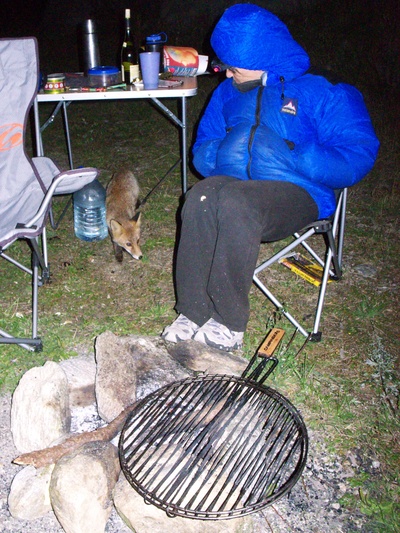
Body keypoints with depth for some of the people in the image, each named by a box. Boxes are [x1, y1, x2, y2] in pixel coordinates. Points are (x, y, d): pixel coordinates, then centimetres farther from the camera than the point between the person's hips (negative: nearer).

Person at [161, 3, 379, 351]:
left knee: (235, 202, -37)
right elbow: (201, 150, 20)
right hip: (235, 184, 5)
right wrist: (222, 151, -5)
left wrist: (289, 156, -17)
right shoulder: (228, 92, 19)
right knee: (200, 197, -31)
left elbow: (358, 155, -6)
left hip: (298, 193, -4)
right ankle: (192, 312, -24)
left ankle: (229, 323, -25)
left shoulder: (319, 91, 1)